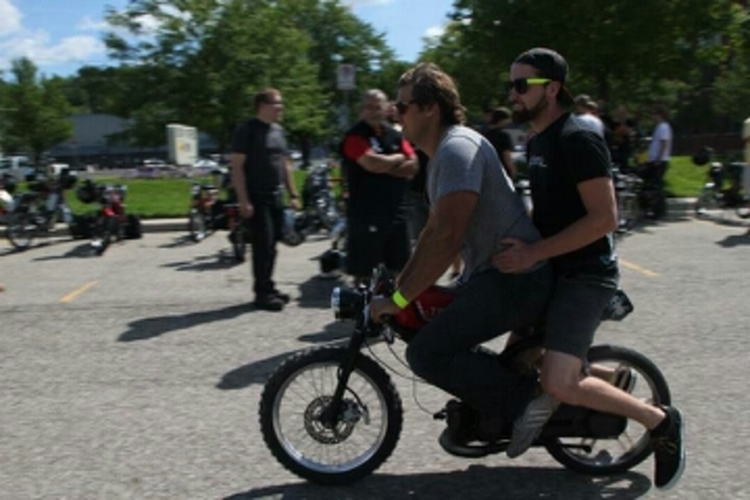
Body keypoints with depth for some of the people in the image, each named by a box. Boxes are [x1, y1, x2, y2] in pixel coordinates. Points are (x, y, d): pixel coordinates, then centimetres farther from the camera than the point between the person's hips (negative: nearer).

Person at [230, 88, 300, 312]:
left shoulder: (279, 130, 15)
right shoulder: (247, 130, -8)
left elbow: (285, 164, 20)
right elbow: (237, 166, -13)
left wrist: (293, 195, 15)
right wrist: (243, 200, -19)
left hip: (276, 197, 7)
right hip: (256, 198, -7)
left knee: (271, 244, 10)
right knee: (263, 244, -8)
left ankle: (268, 288, 20)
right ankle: (262, 293, -1)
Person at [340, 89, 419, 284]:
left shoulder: (395, 135, 12)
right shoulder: (355, 136, -7)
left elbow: (412, 167, 3)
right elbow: (372, 163, -22)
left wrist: (385, 166, -12)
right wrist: (398, 158, -4)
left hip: (397, 212, 6)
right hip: (365, 214, -6)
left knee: (400, 268, 14)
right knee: (363, 271, 0)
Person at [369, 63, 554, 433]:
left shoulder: (457, 148, -17)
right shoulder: (444, 152, 18)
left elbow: (448, 237, -26)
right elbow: (434, 229, 23)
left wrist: (399, 299, -22)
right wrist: (399, 281, 20)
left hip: (514, 277, -11)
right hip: (490, 272, 11)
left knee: (427, 353, -18)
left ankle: (526, 401, -6)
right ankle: (482, 413, 26)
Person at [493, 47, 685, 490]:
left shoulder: (578, 138, -16)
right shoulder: (538, 140, 13)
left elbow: (604, 218, -23)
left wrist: (535, 252, -23)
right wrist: (514, 242, 12)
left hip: (586, 273, -9)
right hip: (553, 269, 9)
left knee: (560, 385, -16)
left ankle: (661, 422, 3)